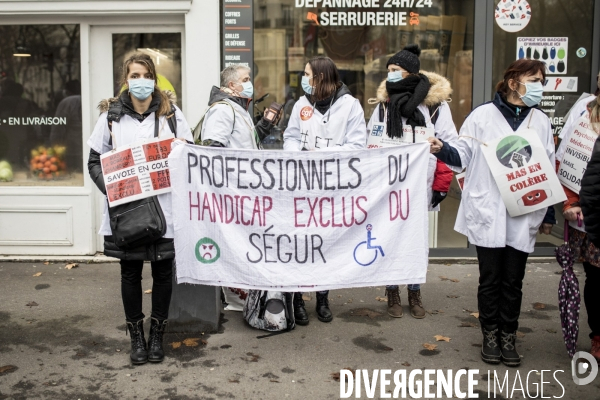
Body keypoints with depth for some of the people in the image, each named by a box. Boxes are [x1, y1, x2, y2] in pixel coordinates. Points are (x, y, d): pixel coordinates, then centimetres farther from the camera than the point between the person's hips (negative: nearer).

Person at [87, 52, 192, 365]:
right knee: (130, 272, 9)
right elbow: (95, 161, 6)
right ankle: (136, 337, 24)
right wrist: (110, 189, -10)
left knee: (162, 271, 8)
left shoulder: (170, 112, 3)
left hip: (163, 207, 0)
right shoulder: (111, 114, 2)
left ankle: (157, 335, 24)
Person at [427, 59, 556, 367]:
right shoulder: (483, 115, 0)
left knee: (513, 280, 7)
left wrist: (549, 214, 13)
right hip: (488, 214, -2)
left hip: (524, 215, 3)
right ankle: (490, 335, 21)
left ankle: (508, 336, 21)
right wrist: (442, 149, -21)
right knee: (490, 278, 6)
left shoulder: (541, 122, 10)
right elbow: (462, 155, 1)